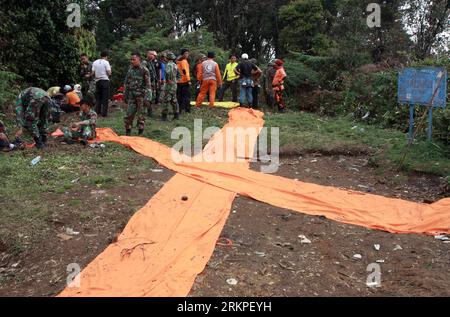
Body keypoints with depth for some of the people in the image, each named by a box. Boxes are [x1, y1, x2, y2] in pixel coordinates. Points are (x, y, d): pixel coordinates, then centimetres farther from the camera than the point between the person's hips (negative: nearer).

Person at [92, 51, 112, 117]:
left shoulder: (95, 62, 6)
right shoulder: (106, 62, -6)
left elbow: (93, 73, 3)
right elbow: (109, 73, -10)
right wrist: (110, 68, 10)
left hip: (97, 81, 4)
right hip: (105, 80, -4)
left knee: (98, 97, 15)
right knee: (105, 98, -1)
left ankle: (97, 112, 15)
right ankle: (104, 113, -2)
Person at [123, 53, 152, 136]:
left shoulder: (144, 70, -6)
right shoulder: (130, 70, 11)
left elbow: (148, 84, -9)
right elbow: (127, 83, 18)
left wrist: (146, 96, -15)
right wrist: (126, 95, 16)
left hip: (141, 95, -5)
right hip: (131, 95, 5)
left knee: (141, 114, 1)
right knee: (129, 113, 2)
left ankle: (140, 132, 10)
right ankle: (128, 131, 12)